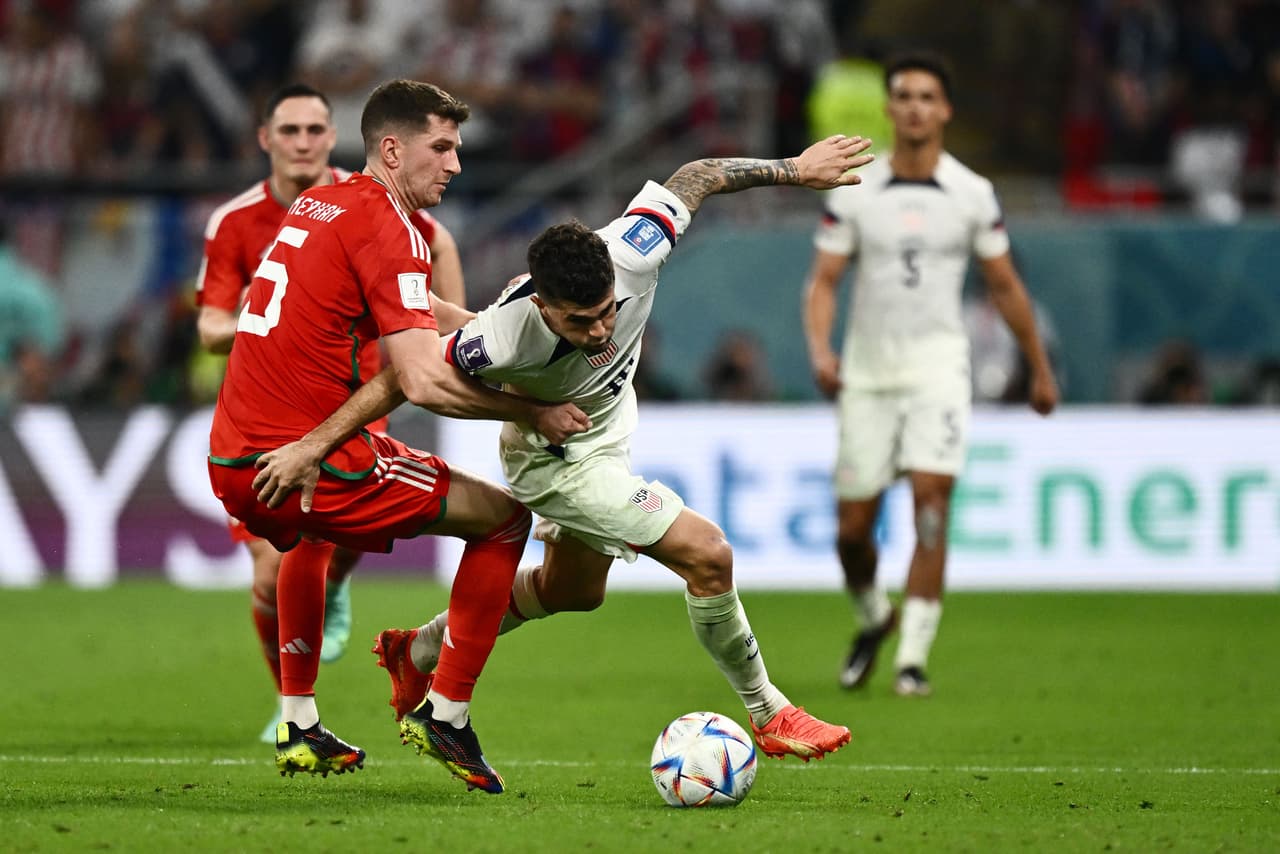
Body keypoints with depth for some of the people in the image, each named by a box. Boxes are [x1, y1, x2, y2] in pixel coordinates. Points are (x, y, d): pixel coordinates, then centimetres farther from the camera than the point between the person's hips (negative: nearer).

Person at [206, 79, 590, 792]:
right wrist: (533, 411, -8)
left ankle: (299, 728, 37)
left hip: (230, 466, 9)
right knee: (505, 517, 5)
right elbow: (425, 383, -18)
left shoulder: (317, 205, 17)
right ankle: (447, 716, 6)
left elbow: (424, 311, 30)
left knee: (310, 534, 42)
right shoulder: (386, 226, -10)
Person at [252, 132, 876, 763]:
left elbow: (693, 179, -16)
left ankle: (418, 654, 48)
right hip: (556, 459, -7)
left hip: (605, 435, 7)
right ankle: (769, 717, 5)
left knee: (574, 589, 30)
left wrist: (792, 169, -8)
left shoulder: (631, 254, -33)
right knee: (708, 555, -16)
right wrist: (313, 447, -27)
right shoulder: (508, 337, -42)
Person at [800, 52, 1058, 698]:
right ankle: (873, 617, 35)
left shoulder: (972, 195, 1)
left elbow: (1005, 286, 10)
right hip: (866, 372, 1)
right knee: (853, 526, 3)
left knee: (931, 501, -18)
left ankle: (913, 657, -15)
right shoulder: (853, 192, 1)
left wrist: (1040, 371, 15)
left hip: (937, 365, -1)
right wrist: (819, 349, -18)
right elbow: (822, 281, 0)